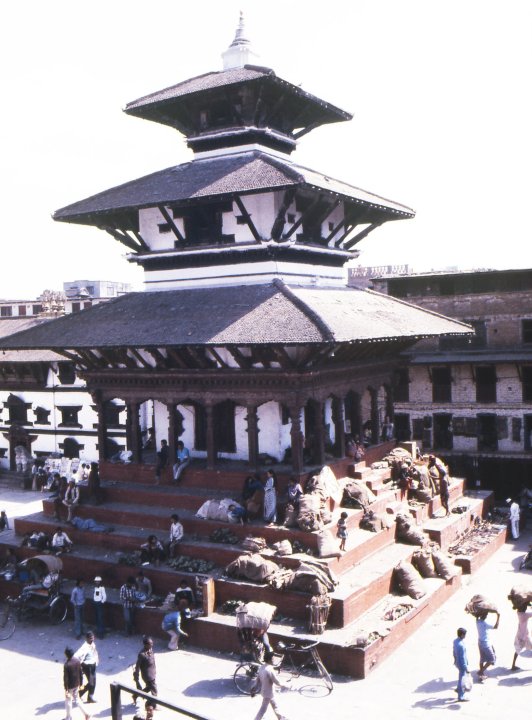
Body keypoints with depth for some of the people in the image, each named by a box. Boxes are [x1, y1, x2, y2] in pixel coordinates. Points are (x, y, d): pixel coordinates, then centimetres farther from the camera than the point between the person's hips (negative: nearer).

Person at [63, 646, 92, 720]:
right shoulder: (77, 661, -6)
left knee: (68, 701, 14)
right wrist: (80, 684, 14)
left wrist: (66, 690, -13)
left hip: (70, 686, -6)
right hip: (76, 684, 6)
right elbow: (80, 673, 3)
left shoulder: (66, 665, -26)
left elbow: (65, 678, -21)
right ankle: (86, 713, 16)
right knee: (77, 699, 22)